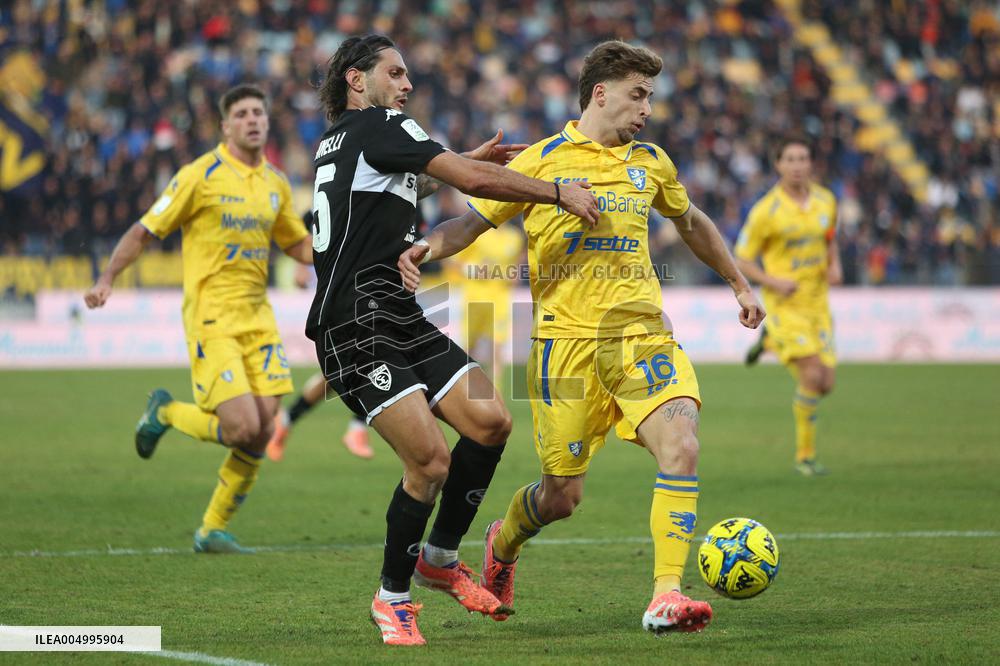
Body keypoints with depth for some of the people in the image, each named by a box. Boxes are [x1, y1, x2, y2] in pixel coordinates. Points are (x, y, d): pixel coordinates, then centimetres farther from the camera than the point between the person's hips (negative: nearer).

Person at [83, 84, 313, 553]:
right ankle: (165, 412, 15)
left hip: (257, 315, 6)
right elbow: (145, 231, -4)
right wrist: (107, 278, -13)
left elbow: (296, 243, 25)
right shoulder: (202, 175, -8)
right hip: (211, 316, -6)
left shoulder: (275, 183, 11)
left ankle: (213, 530, 14)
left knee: (263, 430, -2)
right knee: (242, 427, -16)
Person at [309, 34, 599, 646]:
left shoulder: (336, 142, 21)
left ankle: (440, 557, 14)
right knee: (431, 461, -15)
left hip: (399, 320, 10)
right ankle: (393, 597, 3)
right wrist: (559, 193, -7)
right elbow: (473, 180, -14)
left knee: (491, 421, 0)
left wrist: (469, 161, 34)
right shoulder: (376, 125, -6)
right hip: (358, 328, -10)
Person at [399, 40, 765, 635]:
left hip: (641, 331, 3)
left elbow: (691, 223, 31)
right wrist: (427, 248, -17)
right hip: (566, 338, -3)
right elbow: (473, 222, 3)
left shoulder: (650, 163, 14)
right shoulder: (541, 161, 1)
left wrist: (740, 285, 33)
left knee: (681, 446, -23)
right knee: (562, 497, 2)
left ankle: (666, 597, -23)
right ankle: (504, 543, 38)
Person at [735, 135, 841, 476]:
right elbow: (742, 259, -6)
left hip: (818, 302, 5)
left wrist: (835, 266, 0)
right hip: (785, 304, -5)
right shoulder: (766, 211, -13)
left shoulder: (826, 200, 2)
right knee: (812, 376, -18)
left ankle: (772, 342, 31)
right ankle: (805, 454, -2)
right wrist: (772, 281, -22)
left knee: (825, 384, 3)